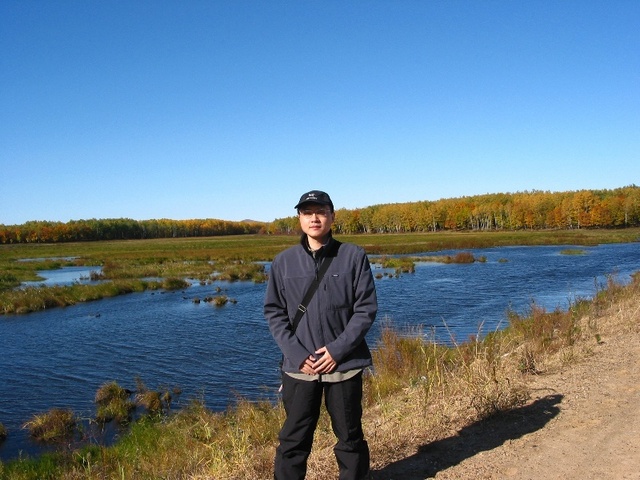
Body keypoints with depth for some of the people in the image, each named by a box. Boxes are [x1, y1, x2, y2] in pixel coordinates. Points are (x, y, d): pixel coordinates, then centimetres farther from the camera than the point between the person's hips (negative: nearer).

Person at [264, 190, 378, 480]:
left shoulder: (354, 256, -4)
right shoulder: (283, 262, 1)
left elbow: (366, 309, -4)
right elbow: (274, 312, 3)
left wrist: (338, 349, -12)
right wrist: (296, 354, -9)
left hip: (344, 364, -1)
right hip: (299, 367, 1)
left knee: (350, 438, 15)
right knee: (293, 440, 10)